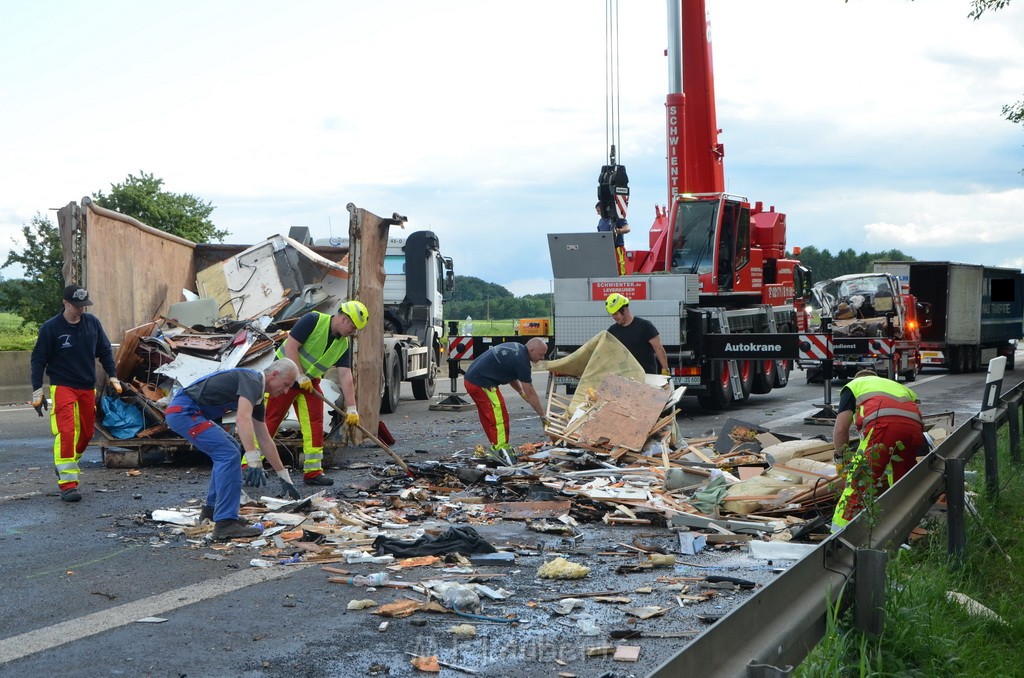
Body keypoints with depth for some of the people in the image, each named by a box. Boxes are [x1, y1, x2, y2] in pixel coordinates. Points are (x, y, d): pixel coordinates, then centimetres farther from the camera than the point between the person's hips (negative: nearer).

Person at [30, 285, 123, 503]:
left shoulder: (92, 322, 3)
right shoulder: (51, 328, -8)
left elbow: (105, 351, 14)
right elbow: (38, 360, -3)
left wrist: (112, 376, 8)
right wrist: (37, 391, -7)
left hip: (88, 387, 5)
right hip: (62, 387, -5)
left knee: (87, 431, 12)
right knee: (66, 431, -17)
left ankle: (66, 465, 36)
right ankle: (67, 483, -18)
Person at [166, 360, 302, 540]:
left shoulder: (257, 397, 17)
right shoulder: (252, 380, -13)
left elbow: (265, 440, 24)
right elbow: (243, 419, -30)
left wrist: (284, 477, 26)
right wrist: (254, 461, -35)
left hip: (188, 412, 11)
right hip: (184, 411, -11)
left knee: (230, 450, 22)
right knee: (229, 455, -17)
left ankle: (212, 508, 27)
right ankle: (225, 523, -21)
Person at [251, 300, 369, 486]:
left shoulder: (344, 344, 1)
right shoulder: (313, 320, -18)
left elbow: (345, 376, -3)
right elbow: (291, 346, -21)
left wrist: (351, 408, -9)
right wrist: (301, 377, -22)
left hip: (310, 382, 7)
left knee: (315, 424, 1)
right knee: (268, 420, -7)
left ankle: (313, 471, 7)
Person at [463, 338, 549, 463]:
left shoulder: (516, 347, 10)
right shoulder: (521, 360, -18)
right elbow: (531, 393, -13)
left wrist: (521, 391, 13)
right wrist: (543, 416, -5)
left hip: (472, 379, 10)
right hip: (481, 384, -10)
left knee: (488, 417, 16)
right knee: (499, 416, -7)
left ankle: (496, 446, 24)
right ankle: (500, 449, -4)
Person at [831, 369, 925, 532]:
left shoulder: (853, 386, 28)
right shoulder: (897, 385, 42)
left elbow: (840, 429, 15)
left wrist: (841, 457, 30)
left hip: (883, 424, -5)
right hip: (914, 425, 5)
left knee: (858, 482, -1)